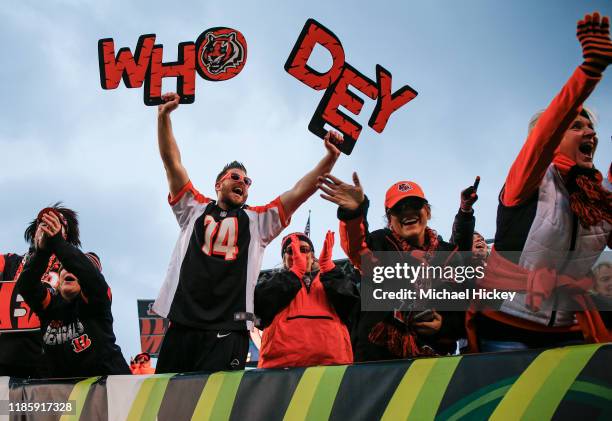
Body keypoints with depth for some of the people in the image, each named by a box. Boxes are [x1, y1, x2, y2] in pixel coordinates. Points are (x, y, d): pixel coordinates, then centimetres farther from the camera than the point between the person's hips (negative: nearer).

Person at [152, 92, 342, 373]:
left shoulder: (258, 221, 19)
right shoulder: (195, 210, 20)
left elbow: (299, 192, 12)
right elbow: (172, 162, 14)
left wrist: (330, 158, 1)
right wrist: (163, 117, 5)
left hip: (228, 332, -1)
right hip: (183, 325, 1)